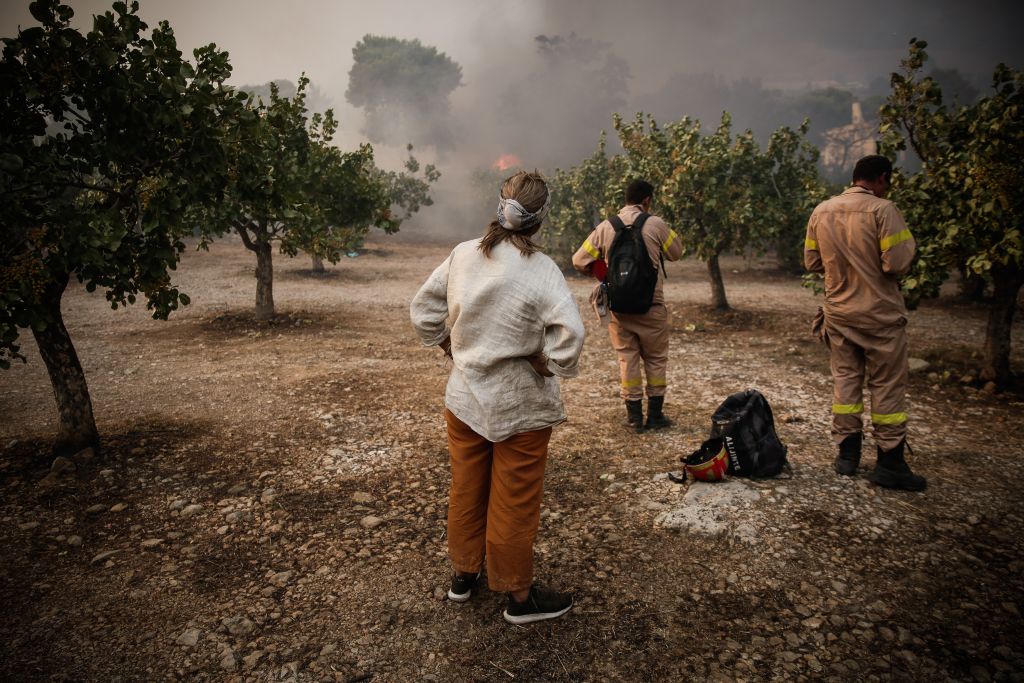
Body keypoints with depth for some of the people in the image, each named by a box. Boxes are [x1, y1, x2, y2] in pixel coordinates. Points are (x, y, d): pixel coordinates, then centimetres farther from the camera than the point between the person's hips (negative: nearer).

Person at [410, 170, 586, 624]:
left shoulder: (462, 255, -4)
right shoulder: (540, 270, -20)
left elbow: (423, 308, 5)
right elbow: (570, 333, -32)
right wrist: (549, 364, -14)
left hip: (463, 397, 5)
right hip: (520, 408, -5)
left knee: (465, 492, 21)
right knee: (514, 504, 10)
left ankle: (463, 575, 40)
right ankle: (520, 597, 27)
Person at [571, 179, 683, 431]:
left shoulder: (605, 227, -2)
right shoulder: (655, 224, -8)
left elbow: (579, 261, -1)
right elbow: (676, 252, 6)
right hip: (651, 306, -2)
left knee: (627, 358, 11)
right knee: (656, 359, 12)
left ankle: (634, 416, 14)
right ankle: (655, 415, 17)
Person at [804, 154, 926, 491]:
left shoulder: (821, 211, 3)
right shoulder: (882, 210, -15)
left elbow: (812, 262, 8)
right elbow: (897, 264, -19)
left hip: (838, 312, 5)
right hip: (880, 314, -5)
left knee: (845, 378, 13)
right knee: (888, 386, 4)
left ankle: (847, 453, 18)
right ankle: (889, 461, 9)